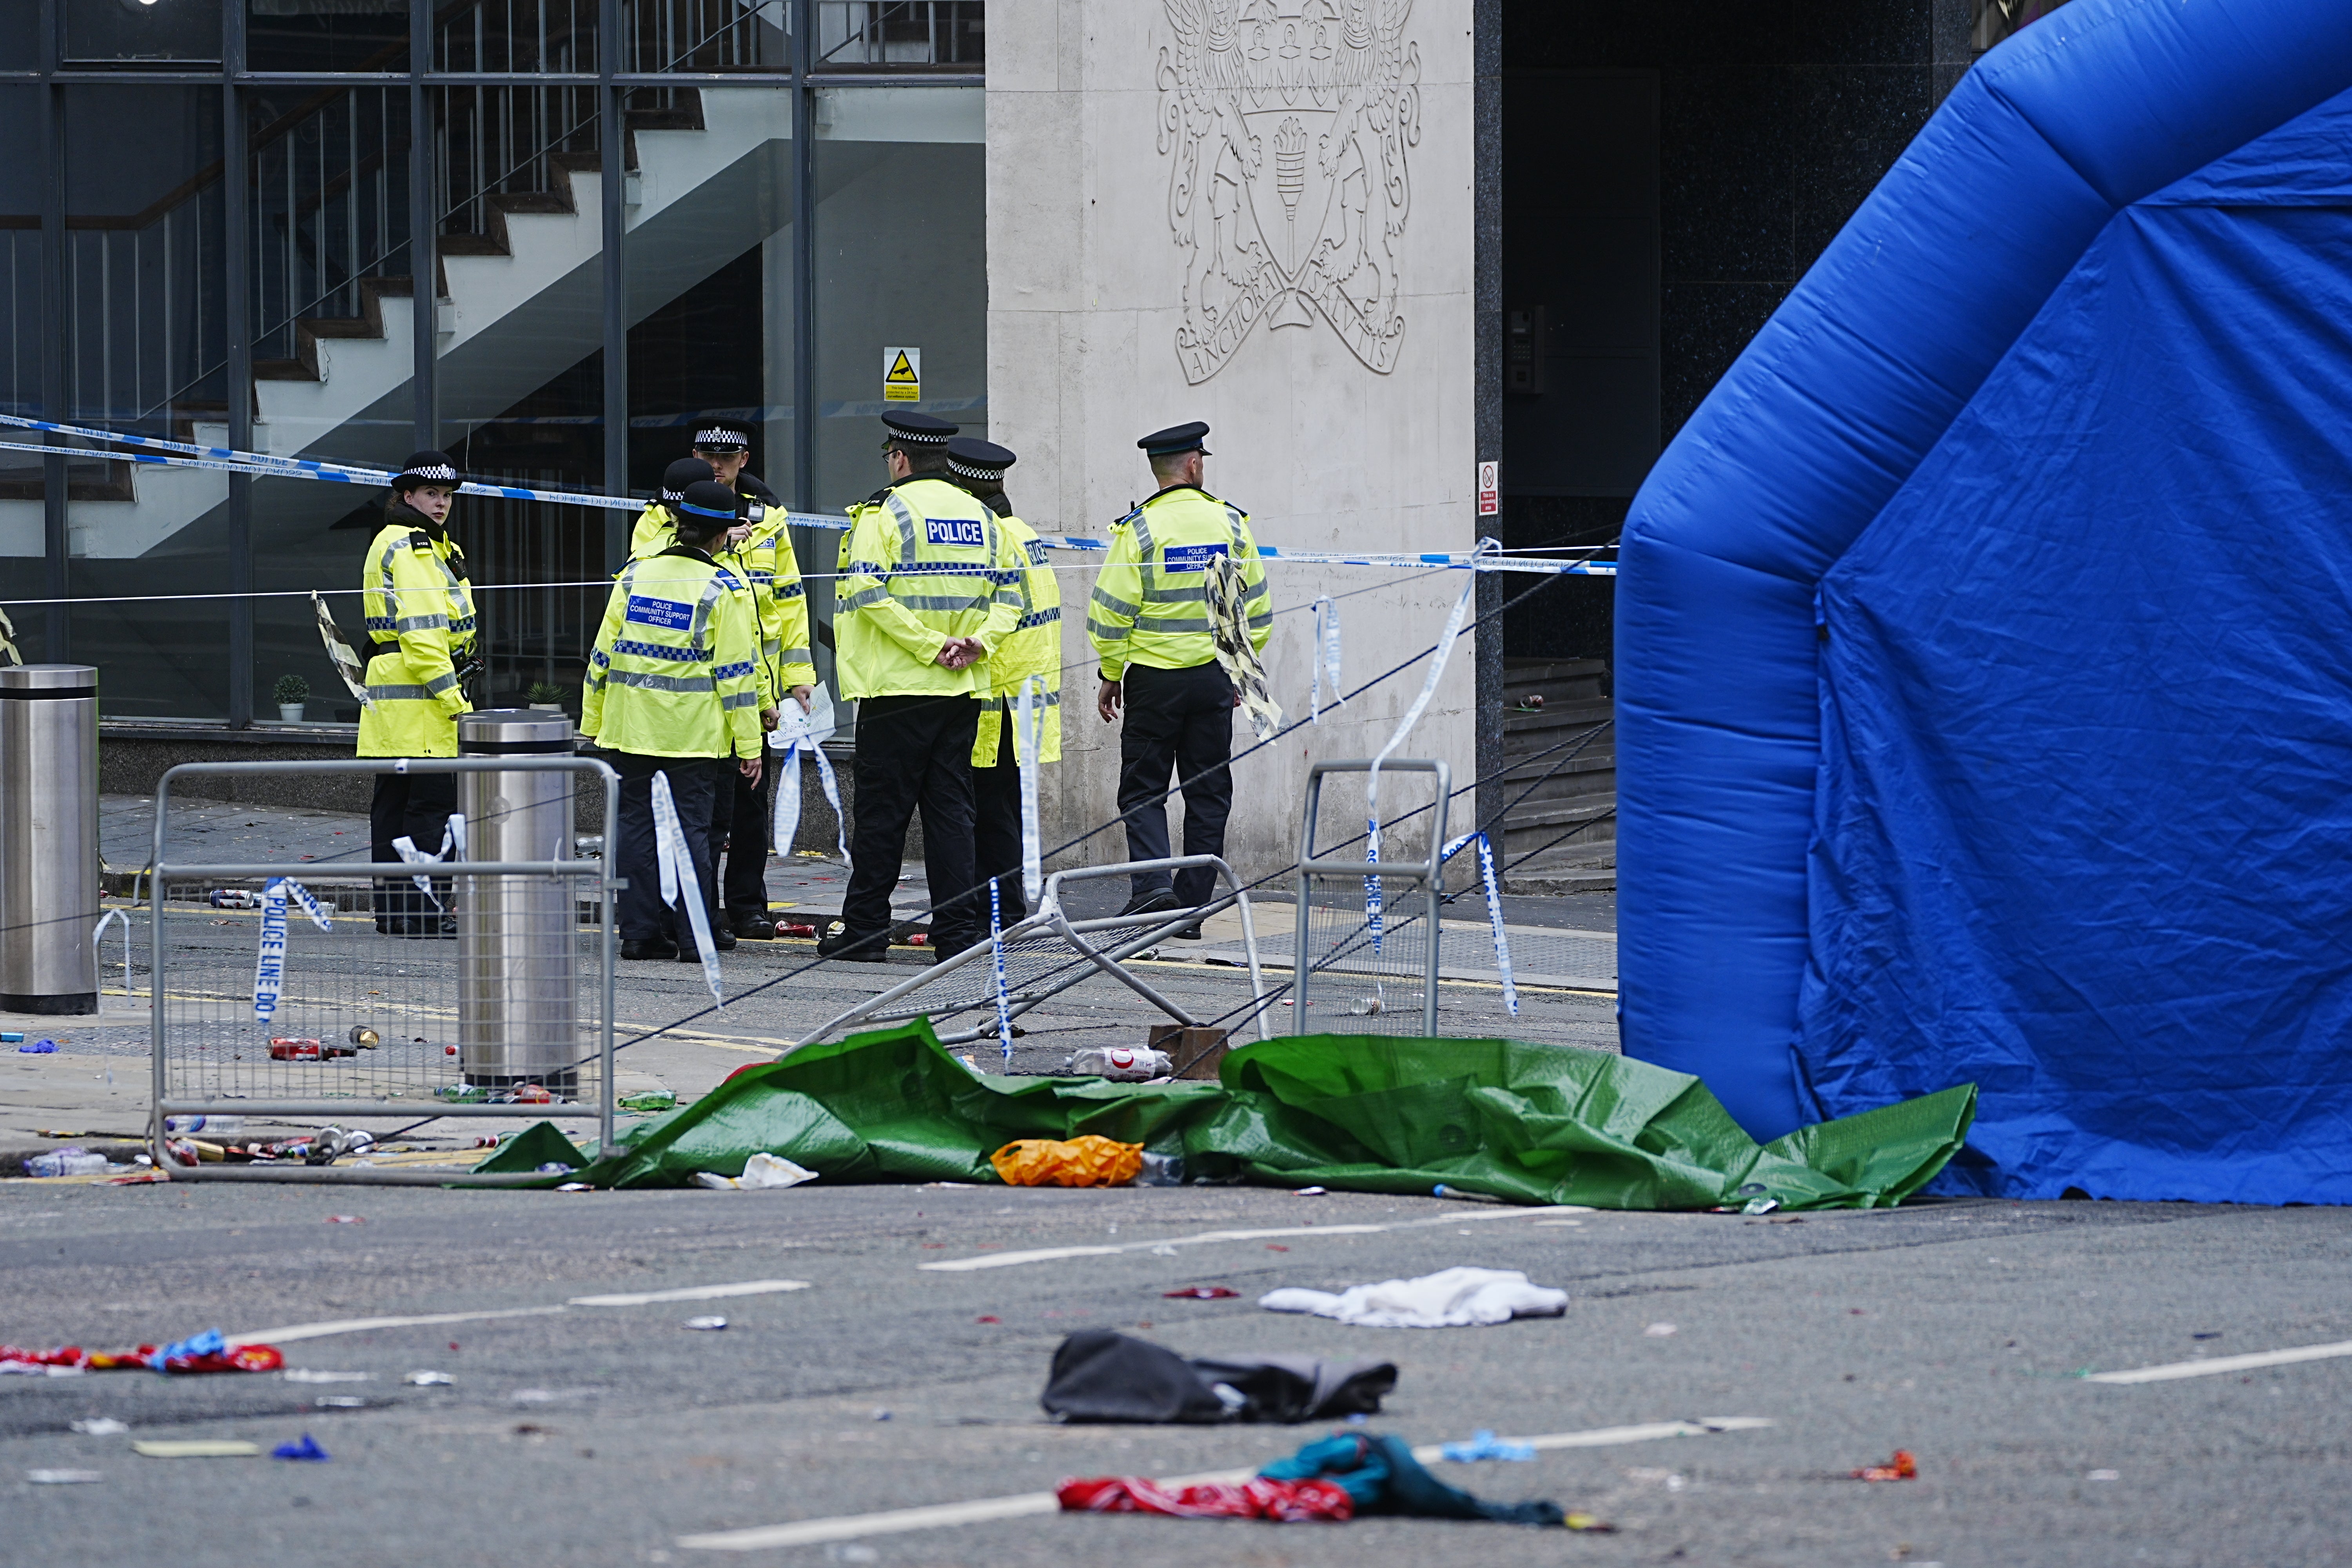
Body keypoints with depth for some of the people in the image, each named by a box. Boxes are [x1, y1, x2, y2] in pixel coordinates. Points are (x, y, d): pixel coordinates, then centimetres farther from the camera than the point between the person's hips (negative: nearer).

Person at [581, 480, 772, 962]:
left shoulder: (635, 576, 4)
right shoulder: (722, 590, -7)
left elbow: (603, 653, 7)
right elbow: (736, 672, -7)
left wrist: (593, 722, 16)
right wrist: (749, 745, -3)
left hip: (632, 727, 3)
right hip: (694, 734, -3)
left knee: (637, 826, 8)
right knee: (691, 828, 1)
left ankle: (639, 931, 8)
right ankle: (693, 936, -1)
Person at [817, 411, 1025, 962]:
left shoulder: (884, 512, -6)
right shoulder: (982, 518, 11)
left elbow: (869, 592, -17)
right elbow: (1011, 592, 9)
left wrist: (931, 645, -16)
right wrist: (979, 640, -3)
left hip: (899, 688, -5)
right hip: (962, 691, 5)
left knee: (882, 812, 0)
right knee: (951, 808, 8)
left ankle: (865, 931, 3)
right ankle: (957, 931, 4)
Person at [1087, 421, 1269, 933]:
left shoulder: (1139, 529, -9)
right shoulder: (1230, 523, 1)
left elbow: (1111, 612, -10)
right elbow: (1256, 607, 6)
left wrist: (1111, 676, 2)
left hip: (1155, 679, -3)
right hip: (1214, 679, 3)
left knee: (1142, 790, 6)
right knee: (1208, 794, 9)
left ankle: (1152, 885, -13)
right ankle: (1192, 906, 9)